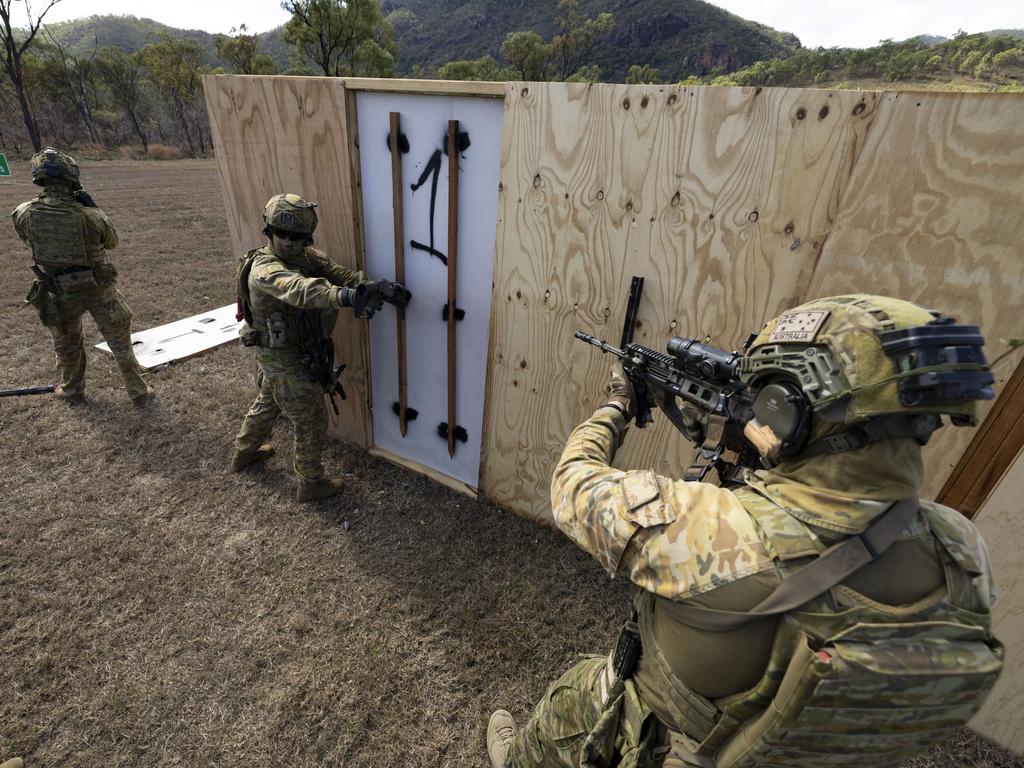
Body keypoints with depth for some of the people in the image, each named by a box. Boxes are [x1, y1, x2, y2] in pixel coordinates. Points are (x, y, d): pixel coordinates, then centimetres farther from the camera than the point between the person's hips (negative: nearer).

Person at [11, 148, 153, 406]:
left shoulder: (24, 214, -12)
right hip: (97, 289, -2)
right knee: (120, 342, 10)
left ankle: (72, 391, 38)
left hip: (59, 293, 3)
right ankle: (139, 392, 15)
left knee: (66, 345, 23)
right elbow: (112, 242, -1)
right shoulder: (91, 217, -21)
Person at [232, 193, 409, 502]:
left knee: (267, 404, 30)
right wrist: (344, 296, -68)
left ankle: (244, 452, 55)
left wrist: (374, 286, -35)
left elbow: (338, 272, -17)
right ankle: (311, 484, 25)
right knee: (311, 423, 5)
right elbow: (300, 290, -50)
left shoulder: (306, 255, -4)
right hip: (288, 362, -9)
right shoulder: (264, 270, -29)